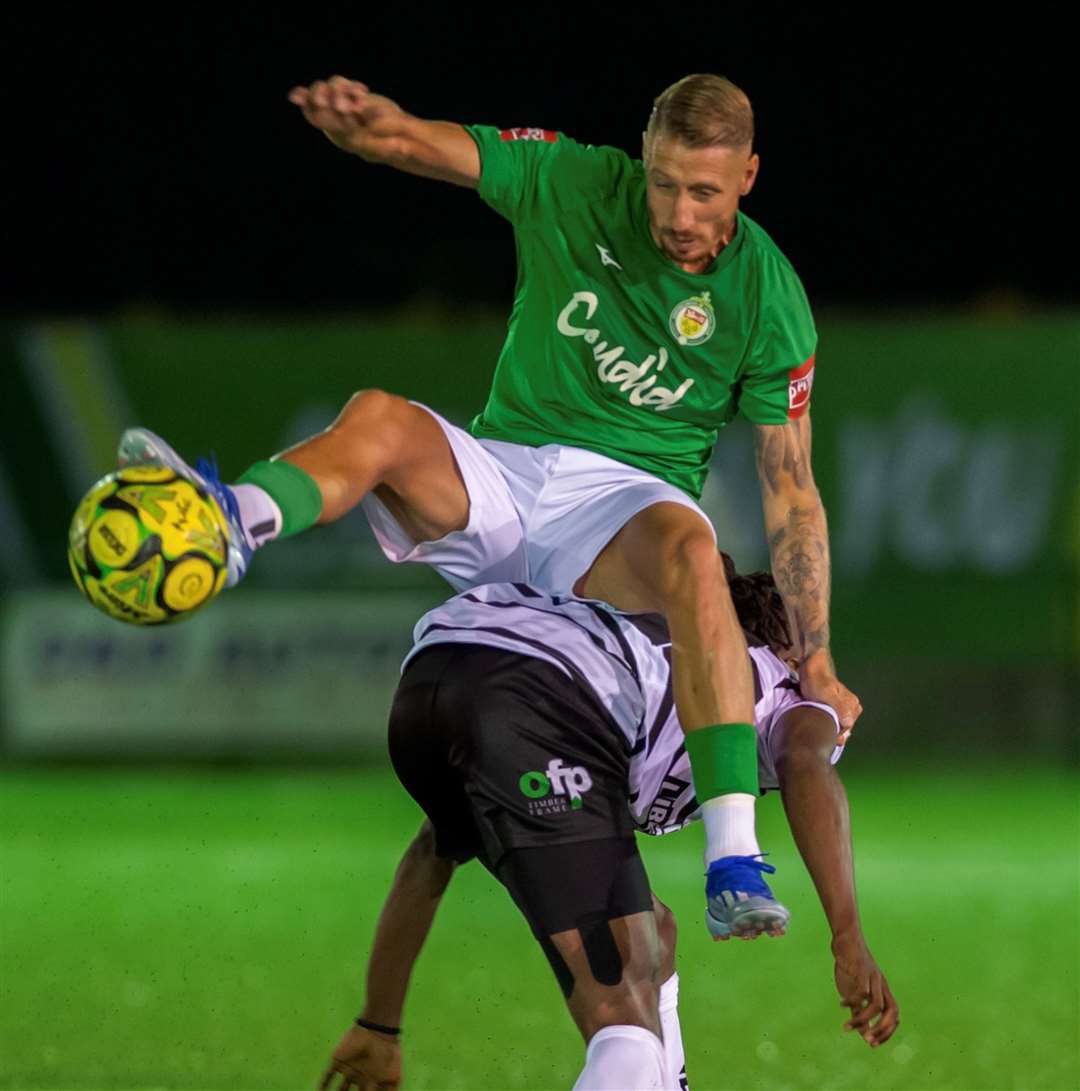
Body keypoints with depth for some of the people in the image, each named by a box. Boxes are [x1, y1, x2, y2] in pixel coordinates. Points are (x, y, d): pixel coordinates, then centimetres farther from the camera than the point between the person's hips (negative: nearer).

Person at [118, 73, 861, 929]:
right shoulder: (574, 185, -1)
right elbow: (410, 144, -10)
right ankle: (238, 522, -63)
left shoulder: (769, 298, -3)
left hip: (625, 494, -2)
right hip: (498, 471, 2)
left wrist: (816, 661, -3)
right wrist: (362, 117, -36)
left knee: (691, 550, -38)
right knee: (381, 419, -28)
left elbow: (790, 488, 1)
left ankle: (734, 856, -47)